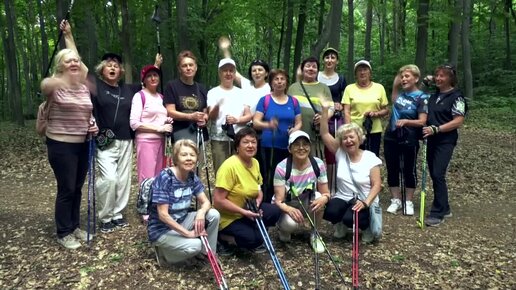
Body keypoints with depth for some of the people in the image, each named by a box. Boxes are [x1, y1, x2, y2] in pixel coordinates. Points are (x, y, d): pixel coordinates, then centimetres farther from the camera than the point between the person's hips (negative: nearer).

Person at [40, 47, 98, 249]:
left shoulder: (84, 88, 7)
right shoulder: (54, 86, -13)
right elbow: (45, 86, -38)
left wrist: (93, 125, -2)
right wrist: (55, 81, -60)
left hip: (83, 144, 6)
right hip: (61, 145, -6)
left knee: (77, 188, 15)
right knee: (67, 189, 0)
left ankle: (75, 227, 31)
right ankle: (64, 233, 17)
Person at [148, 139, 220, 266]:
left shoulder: (192, 177, -3)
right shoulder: (165, 178, -24)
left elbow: (206, 202, 0)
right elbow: (163, 215, -25)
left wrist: (201, 212, -25)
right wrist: (188, 233, -24)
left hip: (181, 221, 7)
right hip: (161, 229, -7)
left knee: (214, 215, -13)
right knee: (194, 245, -29)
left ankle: (206, 254, 6)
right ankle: (164, 252, 0)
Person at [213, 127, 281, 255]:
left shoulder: (255, 163, 0)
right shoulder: (229, 166, -24)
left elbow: (258, 190, 12)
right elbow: (218, 201, -25)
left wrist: (258, 202, -10)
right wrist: (243, 212, -27)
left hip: (248, 210, 7)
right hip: (228, 217, -7)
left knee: (275, 211, -13)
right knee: (254, 239, -24)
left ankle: (252, 232, 9)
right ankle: (221, 237, 0)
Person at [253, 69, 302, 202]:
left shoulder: (293, 101, 10)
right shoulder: (265, 100, 1)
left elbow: (299, 123, 12)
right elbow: (255, 122, -5)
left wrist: (295, 129, -10)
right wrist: (268, 125, -25)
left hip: (288, 146, 3)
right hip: (270, 146, -2)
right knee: (270, 179, -3)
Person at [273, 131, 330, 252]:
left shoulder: (318, 164, -16)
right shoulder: (282, 168, -24)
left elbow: (325, 193, -12)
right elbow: (279, 200, -24)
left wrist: (324, 199, -37)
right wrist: (290, 209, -47)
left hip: (306, 204, 3)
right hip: (286, 207, -3)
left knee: (318, 197, -30)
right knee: (291, 223, -35)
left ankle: (315, 235, -6)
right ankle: (284, 229, 6)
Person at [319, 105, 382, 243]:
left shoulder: (370, 158, -7)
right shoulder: (340, 153, 0)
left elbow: (377, 184, -10)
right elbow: (324, 133, -9)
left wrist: (366, 203, -25)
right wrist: (325, 109, -18)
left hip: (364, 202, -2)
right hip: (343, 198, 3)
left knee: (349, 218, -32)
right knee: (328, 212, -28)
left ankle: (367, 226, 5)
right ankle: (340, 224, 8)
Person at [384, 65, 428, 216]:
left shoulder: (421, 98, -11)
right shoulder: (400, 93, 5)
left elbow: (422, 121, -16)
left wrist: (405, 121, -34)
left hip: (409, 140, -5)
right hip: (391, 138, 5)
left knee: (409, 171, 8)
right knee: (392, 170, 9)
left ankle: (408, 202, 21)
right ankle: (396, 200, 22)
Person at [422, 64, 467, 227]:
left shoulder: (456, 97, -8)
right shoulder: (434, 95, 12)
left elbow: (458, 121, -16)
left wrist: (435, 129, -22)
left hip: (445, 142, -7)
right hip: (431, 140, 7)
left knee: (438, 175, -11)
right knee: (434, 175, 9)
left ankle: (438, 213, -2)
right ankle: (444, 208, 23)